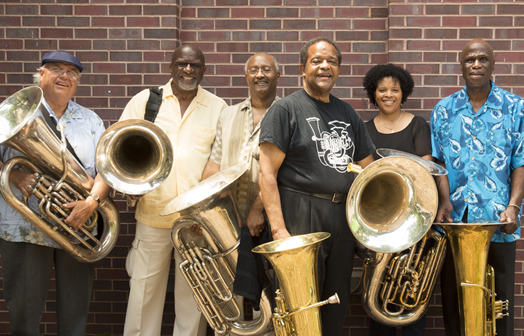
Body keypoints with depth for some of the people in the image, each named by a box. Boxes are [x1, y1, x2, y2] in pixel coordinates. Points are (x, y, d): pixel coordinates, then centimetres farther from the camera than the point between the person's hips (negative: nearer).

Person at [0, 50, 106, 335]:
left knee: (75, 312, 9)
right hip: (25, 230, -2)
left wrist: (91, 200, -15)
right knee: (24, 310, 5)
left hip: (78, 229, 2)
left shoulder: (91, 120, 11)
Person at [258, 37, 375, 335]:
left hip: (343, 216, 6)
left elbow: (367, 168, 18)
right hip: (301, 217, -6)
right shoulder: (287, 109, -4)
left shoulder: (348, 114, 14)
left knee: (337, 305, 14)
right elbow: (267, 173, -10)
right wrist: (278, 229, -19)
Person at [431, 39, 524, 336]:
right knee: (452, 294, 9)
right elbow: (438, 160, 6)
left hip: (497, 220, -1)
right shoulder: (444, 110, 9)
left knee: (499, 295, 5)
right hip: (454, 217, 2)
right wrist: (445, 200, -8)